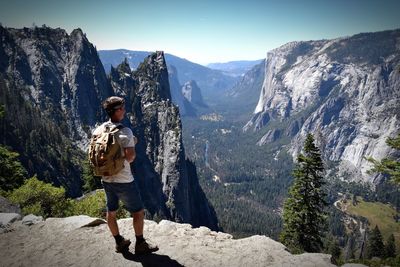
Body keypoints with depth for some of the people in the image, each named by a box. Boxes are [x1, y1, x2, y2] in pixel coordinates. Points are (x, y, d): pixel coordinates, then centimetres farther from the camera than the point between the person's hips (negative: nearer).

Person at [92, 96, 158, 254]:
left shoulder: (98, 130, 0)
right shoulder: (125, 131, -21)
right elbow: (131, 156, -28)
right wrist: (132, 144, -9)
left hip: (106, 179, 7)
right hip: (123, 181, -7)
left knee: (111, 211, 19)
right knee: (138, 212, 10)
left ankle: (119, 242, 35)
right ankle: (140, 244, 21)